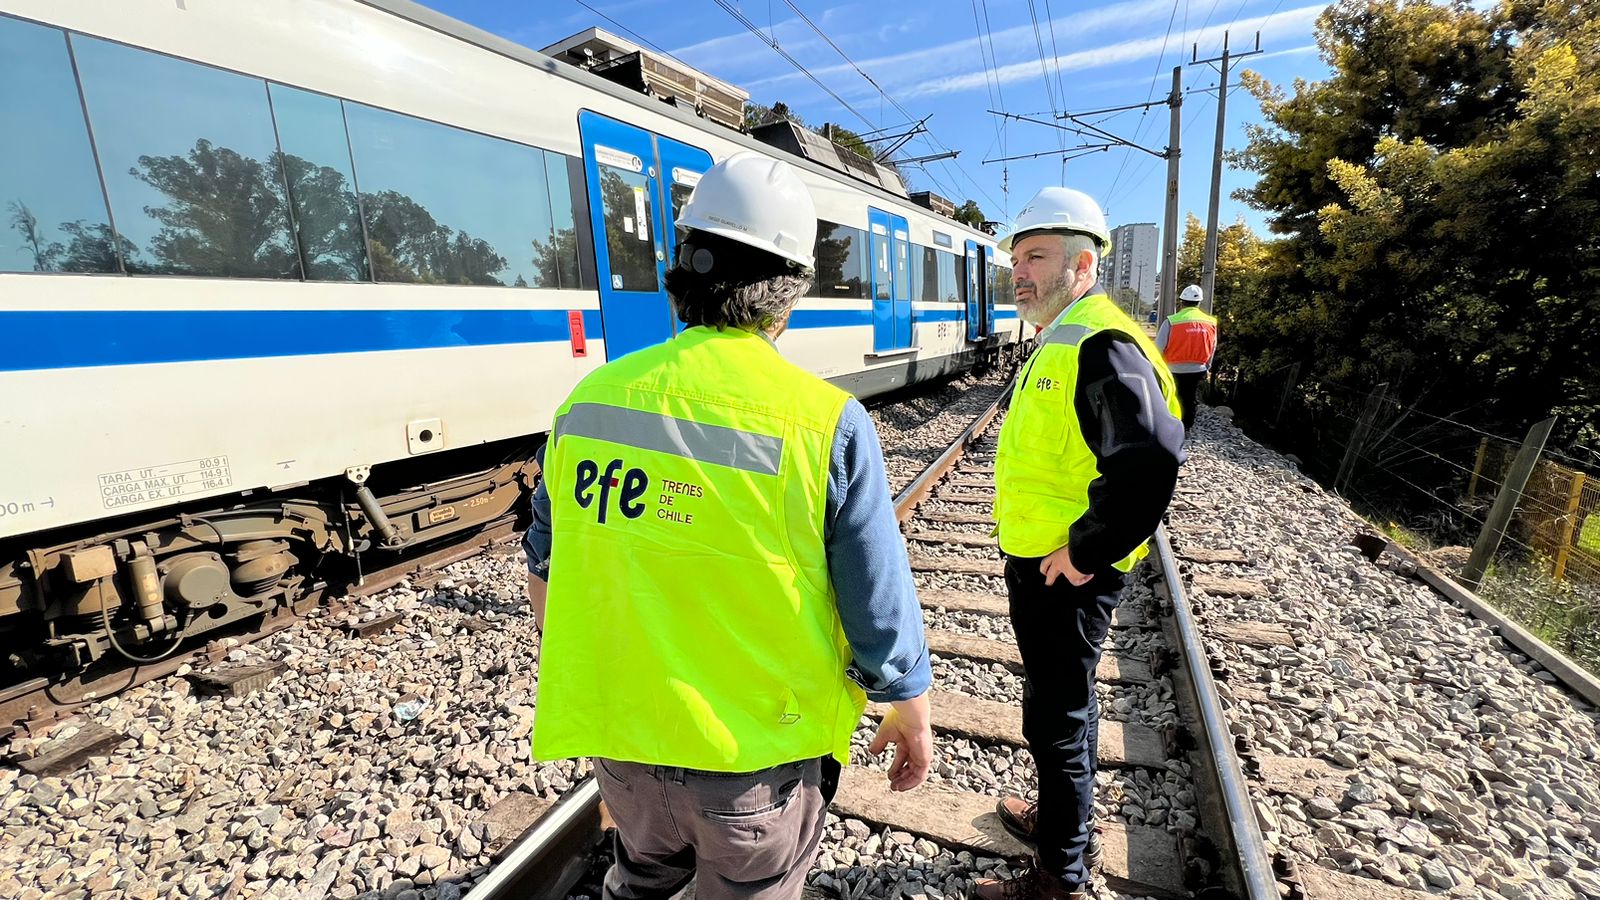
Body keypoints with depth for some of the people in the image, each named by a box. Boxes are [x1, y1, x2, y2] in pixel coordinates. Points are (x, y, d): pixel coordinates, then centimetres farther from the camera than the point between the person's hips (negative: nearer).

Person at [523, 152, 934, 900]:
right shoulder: (825, 421, -22)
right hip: (757, 752, -2)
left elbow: (545, 569, 3)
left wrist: (584, 684, 21)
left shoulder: (591, 397, -10)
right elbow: (881, 613, -15)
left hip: (620, 736, 3)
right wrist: (912, 716, 5)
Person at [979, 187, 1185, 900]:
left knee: (1057, 720, 7)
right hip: (1042, 564, 10)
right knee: (1065, 703, 25)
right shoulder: (1059, 341, 11)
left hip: (1066, 575, -10)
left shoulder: (1102, 345, -21)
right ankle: (1065, 820, 47)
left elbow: (1151, 459, -34)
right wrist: (1074, 548, 17)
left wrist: (1084, 553, -24)